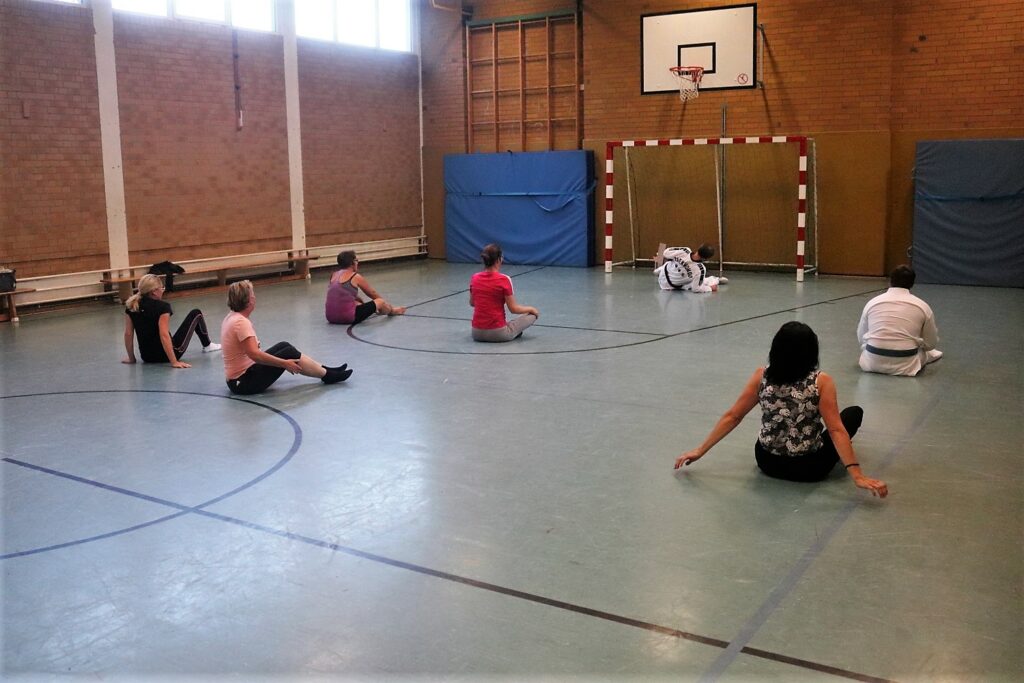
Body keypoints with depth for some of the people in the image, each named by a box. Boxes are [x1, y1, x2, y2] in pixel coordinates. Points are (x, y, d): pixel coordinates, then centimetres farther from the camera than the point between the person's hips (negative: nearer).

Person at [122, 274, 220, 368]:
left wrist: (131, 358, 9)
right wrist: (174, 362, -26)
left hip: (146, 357, 5)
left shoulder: (131, 306, -2)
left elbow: (128, 334, -1)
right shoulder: (162, 306, -18)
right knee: (196, 314, 12)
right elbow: (164, 335, -25)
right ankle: (207, 345, 34)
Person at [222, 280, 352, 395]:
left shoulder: (231, 318, 7)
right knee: (290, 354, -10)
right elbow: (255, 354, -30)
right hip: (244, 382, -10)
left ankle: (324, 369, 16)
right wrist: (284, 363, -24)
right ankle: (327, 375, 5)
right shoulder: (241, 322, -22)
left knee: (284, 346, 13)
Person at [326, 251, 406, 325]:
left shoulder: (334, 275, 14)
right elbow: (373, 294, 14)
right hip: (348, 317, -7)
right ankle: (392, 310, 41)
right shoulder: (356, 277, -3)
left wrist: (363, 303, 44)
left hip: (331, 317, 7)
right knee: (380, 302, 10)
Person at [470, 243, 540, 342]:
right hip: (498, 334, -5)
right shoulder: (504, 280, -15)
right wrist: (531, 308, 10)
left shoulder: (474, 278, 0)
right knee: (534, 313, 11)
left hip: (477, 333, 5)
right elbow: (513, 309, -9)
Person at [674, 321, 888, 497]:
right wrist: (858, 476, -22)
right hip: (809, 468, -3)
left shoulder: (761, 377, -12)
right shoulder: (821, 382, -20)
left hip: (767, 463, 4)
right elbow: (836, 430, -24)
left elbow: (732, 417, -10)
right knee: (855, 411, 19)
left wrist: (700, 450, -3)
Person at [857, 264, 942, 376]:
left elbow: (861, 337, 12)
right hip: (905, 366, 0)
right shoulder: (922, 306, 0)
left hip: (873, 362, 0)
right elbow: (931, 344, 8)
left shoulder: (872, 303, 3)